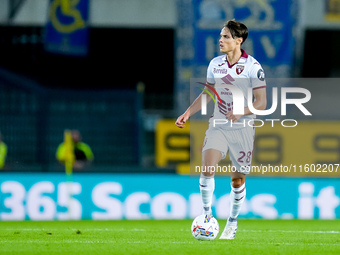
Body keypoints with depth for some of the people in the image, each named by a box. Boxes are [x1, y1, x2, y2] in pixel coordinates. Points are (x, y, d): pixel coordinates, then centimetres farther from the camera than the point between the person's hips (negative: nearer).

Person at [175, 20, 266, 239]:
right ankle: (207, 214, -3)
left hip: (242, 128, -3)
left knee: (237, 180, 4)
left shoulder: (253, 67, -9)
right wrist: (188, 113, 12)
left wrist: (240, 112, -26)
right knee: (207, 168, -17)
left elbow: (261, 102, -10)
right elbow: (207, 93, 21)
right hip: (218, 126, 3)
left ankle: (232, 223, 23)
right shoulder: (215, 64, 6)